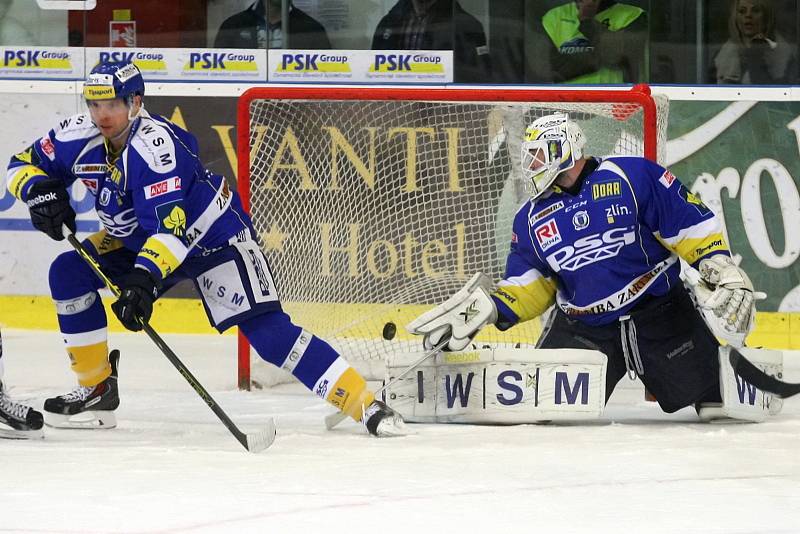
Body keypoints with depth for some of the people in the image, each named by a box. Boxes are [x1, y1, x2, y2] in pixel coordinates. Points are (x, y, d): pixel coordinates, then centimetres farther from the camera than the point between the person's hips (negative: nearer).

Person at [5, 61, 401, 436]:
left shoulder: (154, 145, -32)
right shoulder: (79, 136, -11)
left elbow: (168, 226, -41)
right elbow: (24, 163, 2)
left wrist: (144, 279, -54)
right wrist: (39, 189, -20)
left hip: (213, 238, -7)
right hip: (139, 238, 7)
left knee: (267, 330, -20)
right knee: (69, 273, -10)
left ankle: (364, 404, -21)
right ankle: (97, 389, 2)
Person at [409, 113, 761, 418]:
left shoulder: (632, 177, -9)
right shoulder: (531, 218, 9)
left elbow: (690, 222, -9)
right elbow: (528, 285, 12)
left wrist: (722, 268, -19)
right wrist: (490, 308, -5)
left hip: (661, 315, -3)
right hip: (582, 328, 3)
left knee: (706, 388, -5)